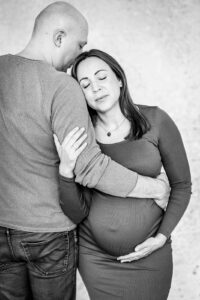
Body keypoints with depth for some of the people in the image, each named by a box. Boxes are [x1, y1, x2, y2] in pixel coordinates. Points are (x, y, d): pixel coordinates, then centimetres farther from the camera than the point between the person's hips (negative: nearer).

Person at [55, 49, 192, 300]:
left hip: (149, 255, 0)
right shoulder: (77, 134, -7)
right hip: (94, 256, 1)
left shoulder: (155, 120, -10)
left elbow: (182, 185, 0)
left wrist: (162, 236, -8)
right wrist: (66, 169, -24)